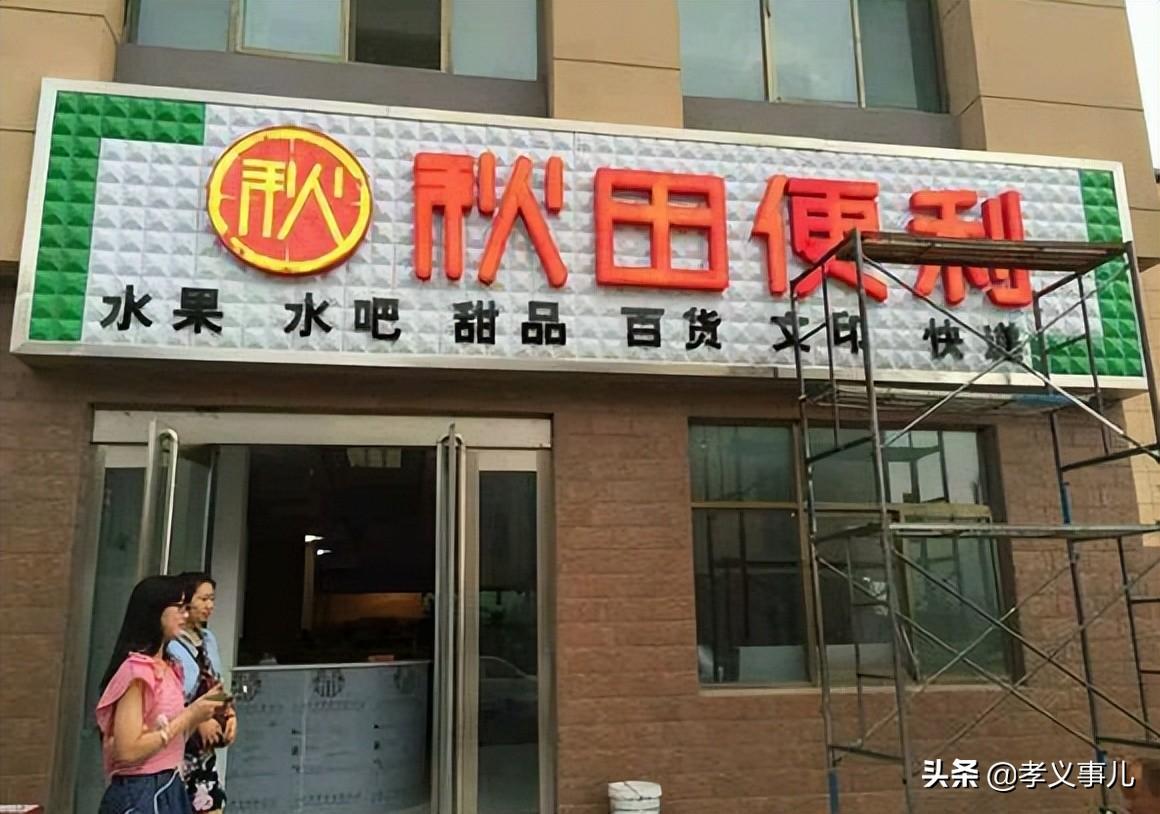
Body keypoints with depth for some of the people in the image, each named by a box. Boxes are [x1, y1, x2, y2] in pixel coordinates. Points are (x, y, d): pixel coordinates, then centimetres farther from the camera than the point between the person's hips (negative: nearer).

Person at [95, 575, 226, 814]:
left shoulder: (169, 668, 9)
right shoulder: (136, 669, -16)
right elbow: (128, 751, -22)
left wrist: (197, 713, 0)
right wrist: (188, 716, -17)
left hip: (169, 790, 8)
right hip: (139, 794, -8)